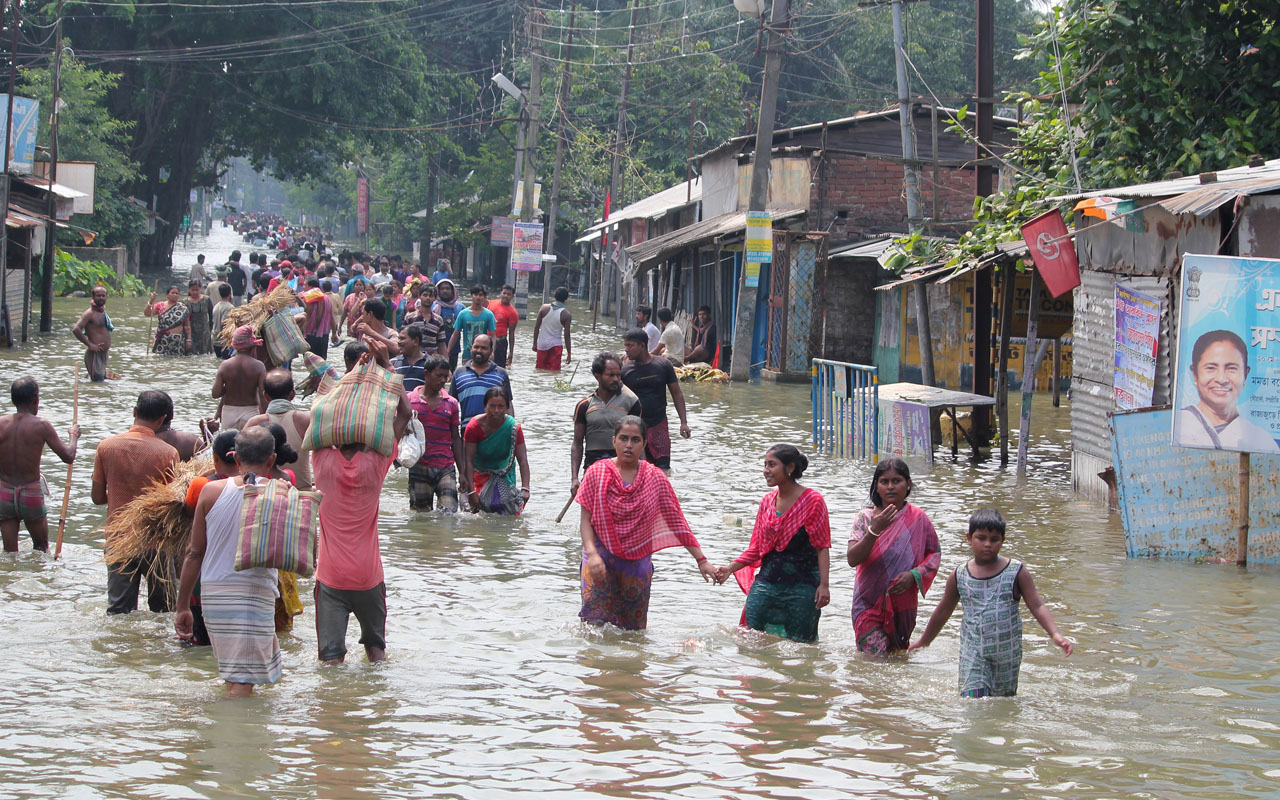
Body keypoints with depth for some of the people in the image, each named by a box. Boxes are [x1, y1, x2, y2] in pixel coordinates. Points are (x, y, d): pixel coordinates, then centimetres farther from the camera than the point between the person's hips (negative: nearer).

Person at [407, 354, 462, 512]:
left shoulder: (451, 403, 9)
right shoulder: (409, 400, 3)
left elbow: (455, 438, 13)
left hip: (446, 468, 1)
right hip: (419, 468, -1)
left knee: (449, 511, -15)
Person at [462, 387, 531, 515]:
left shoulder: (513, 427, -18)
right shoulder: (474, 426, -21)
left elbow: (523, 460, -23)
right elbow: (469, 461, -21)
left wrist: (525, 489, -36)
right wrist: (471, 491, -27)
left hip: (504, 476, 1)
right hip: (480, 474, -1)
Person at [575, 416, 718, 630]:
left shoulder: (655, 478, 3)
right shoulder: (597, 472, -2)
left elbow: (677, 522, 5)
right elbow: (585, 520, -2)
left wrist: (701, 560, 0)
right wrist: (592, 553, -19)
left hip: (638, 562, 2)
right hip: (601, 557, -2)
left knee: (634, 628, 5)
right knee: (595, 621, -13)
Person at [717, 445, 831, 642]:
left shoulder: (812, 501, -5)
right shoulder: (767, 502, 11)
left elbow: (822, 548, -6)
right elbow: (756, 548, 14)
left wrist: (824, 584, -15)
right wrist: (730, 568, 1)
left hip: (802, 586, -5)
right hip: (767, 583, 5)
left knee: (799, 642, -1)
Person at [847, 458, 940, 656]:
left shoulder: (918, 519, -2)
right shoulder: (865, 517, -5)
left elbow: (935, 553, 6)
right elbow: (852, 559, -15)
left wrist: (914, 574, -13)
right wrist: (874, 530, -29)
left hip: (903, 603, 2)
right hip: (869, 602, -2)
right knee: (875, 656, -14)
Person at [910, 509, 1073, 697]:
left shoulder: (1017, 572, -2)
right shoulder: (959, 577, 2)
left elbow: (1037, 607, -5)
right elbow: (943, 612, 17)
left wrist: (1055, 635, -20)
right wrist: (924, 641, 27)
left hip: (1007, 652, 0)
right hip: (973, 652, 0)